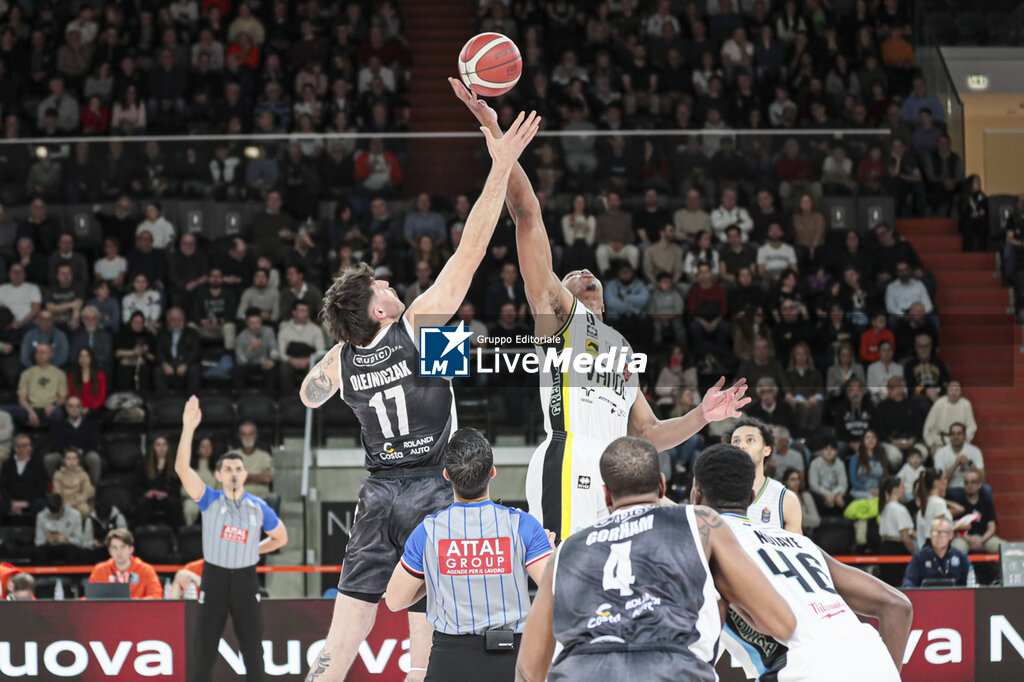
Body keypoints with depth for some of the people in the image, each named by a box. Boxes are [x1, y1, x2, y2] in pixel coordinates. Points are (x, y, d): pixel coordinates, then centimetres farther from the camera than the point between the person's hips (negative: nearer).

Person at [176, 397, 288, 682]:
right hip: (214, 576, -1)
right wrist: (188, 428, -29)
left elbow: (280, 537, 19)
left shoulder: (259, 508, 1)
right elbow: (182, 468, -19)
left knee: (253, 652, 4)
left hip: (245, 579, 1)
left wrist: (254, 550, 6)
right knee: (205, 653, 0)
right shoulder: (210, 500, -4)